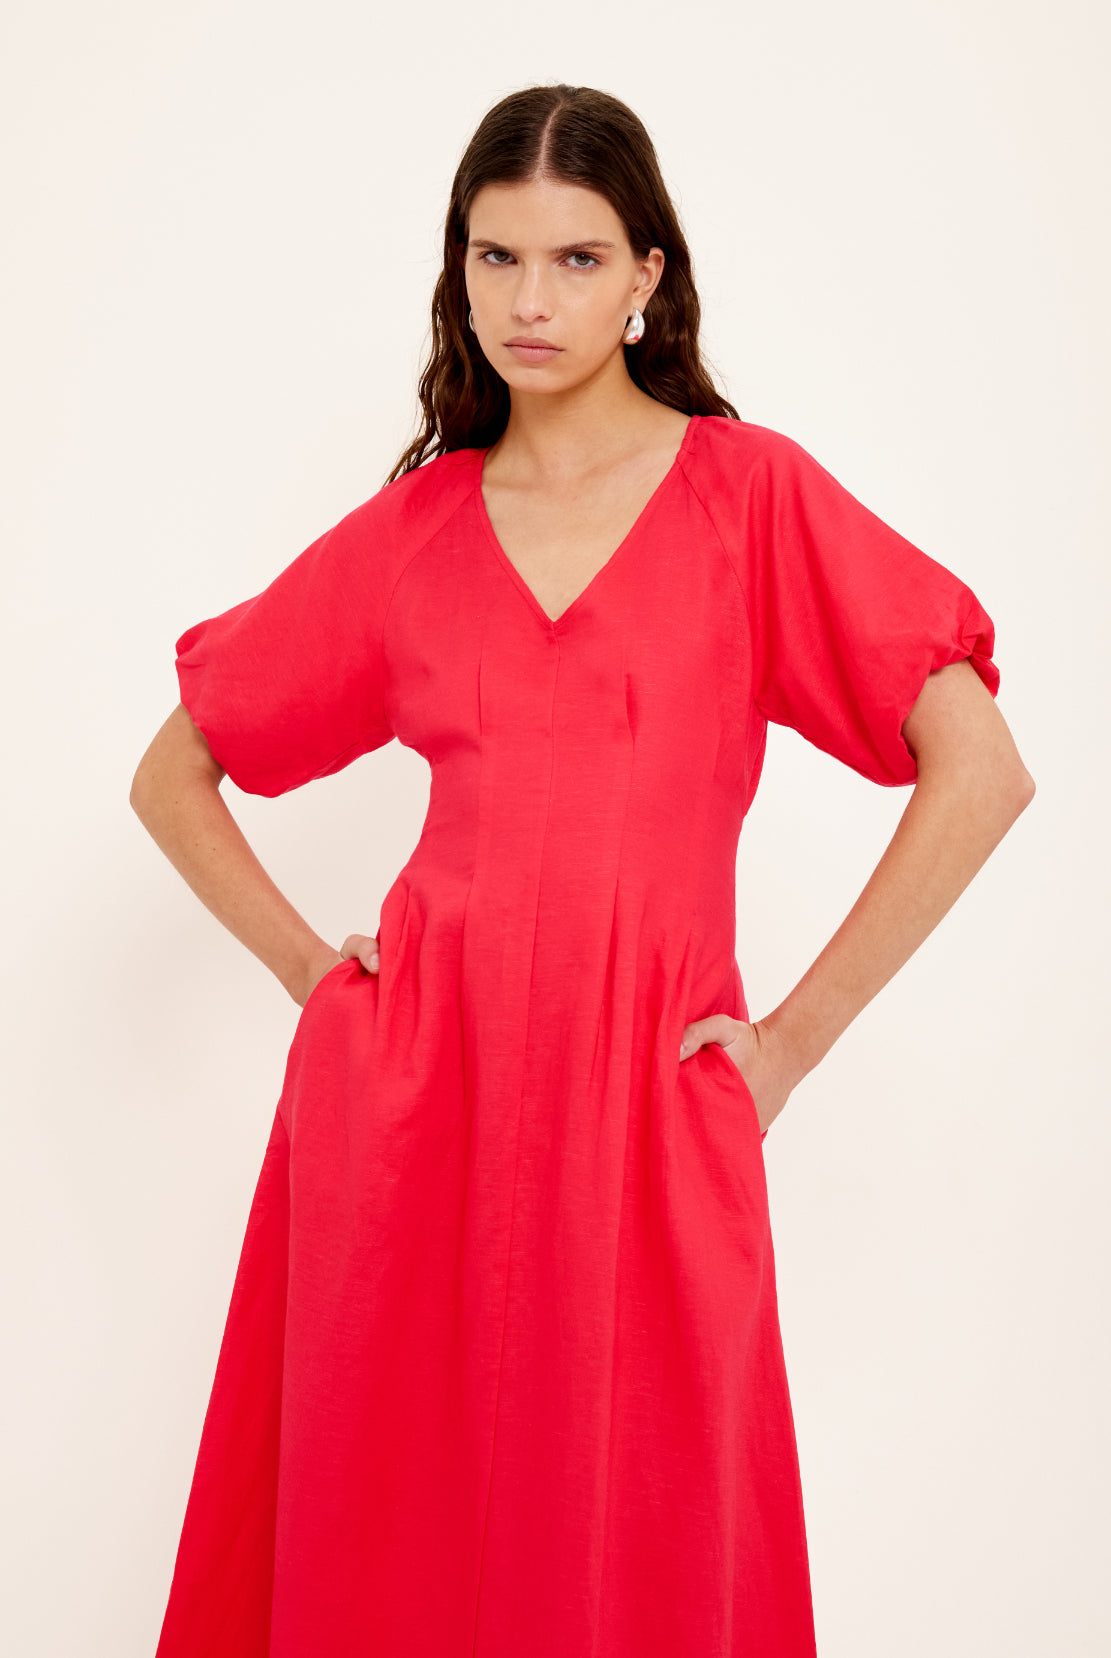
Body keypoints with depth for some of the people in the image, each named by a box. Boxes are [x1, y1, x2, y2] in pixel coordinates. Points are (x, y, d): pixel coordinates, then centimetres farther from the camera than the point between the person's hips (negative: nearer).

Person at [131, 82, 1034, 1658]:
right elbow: (172, 774, 17)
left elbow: (980, 772, -7)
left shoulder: (753, 492, 0)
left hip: (642, 1104, -2)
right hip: (413, 1083, 2)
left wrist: (796, 1037, -5)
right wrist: (308, 968, 6)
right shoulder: (409, 529, 8)